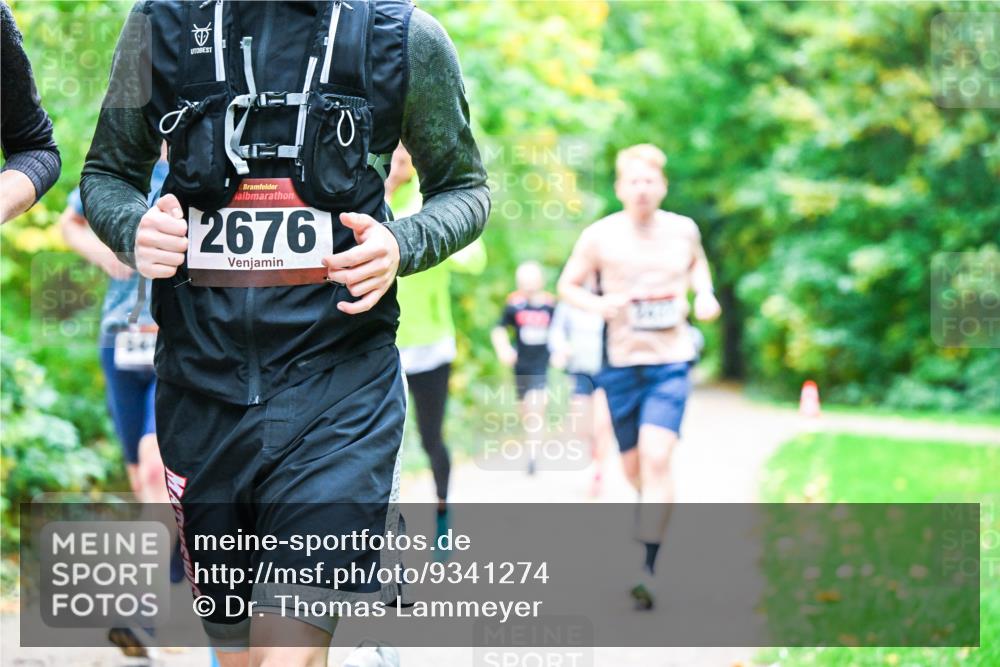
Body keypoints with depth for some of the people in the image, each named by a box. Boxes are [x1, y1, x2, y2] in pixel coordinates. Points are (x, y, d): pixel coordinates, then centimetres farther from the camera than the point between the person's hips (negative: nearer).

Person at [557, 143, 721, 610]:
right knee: (632, 466, 10)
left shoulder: (684, 230, 3)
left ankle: (649, 567, -18)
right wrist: (598, 304, -12)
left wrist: (704, 294, 4)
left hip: (671, 363, -1)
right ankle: (656, 504, 45)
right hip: (621, 363, 1)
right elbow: (567, 285, 8)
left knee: (656, 458, -18)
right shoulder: (599, 236, -2)